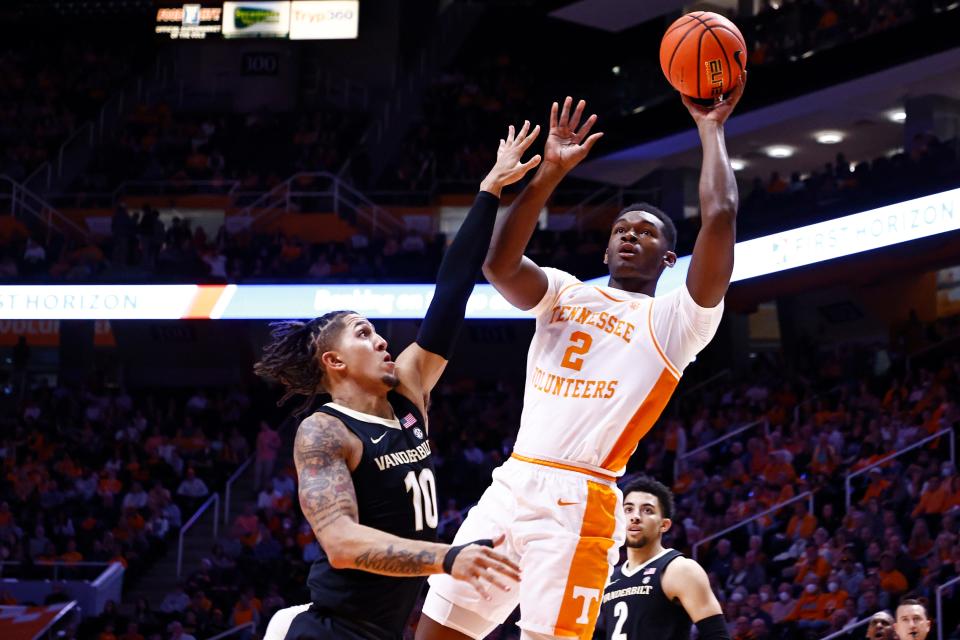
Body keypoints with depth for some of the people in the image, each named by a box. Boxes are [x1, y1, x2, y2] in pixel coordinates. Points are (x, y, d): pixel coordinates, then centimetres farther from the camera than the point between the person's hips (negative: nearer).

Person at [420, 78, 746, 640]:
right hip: (511, 487, 5)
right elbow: (498, 264, -3)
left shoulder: (675, 319, 5)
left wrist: (711, 131, 4)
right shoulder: (565, 293, 18)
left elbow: (720, 218, -8)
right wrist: (550, 173, -4)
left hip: (576, 502, -5)